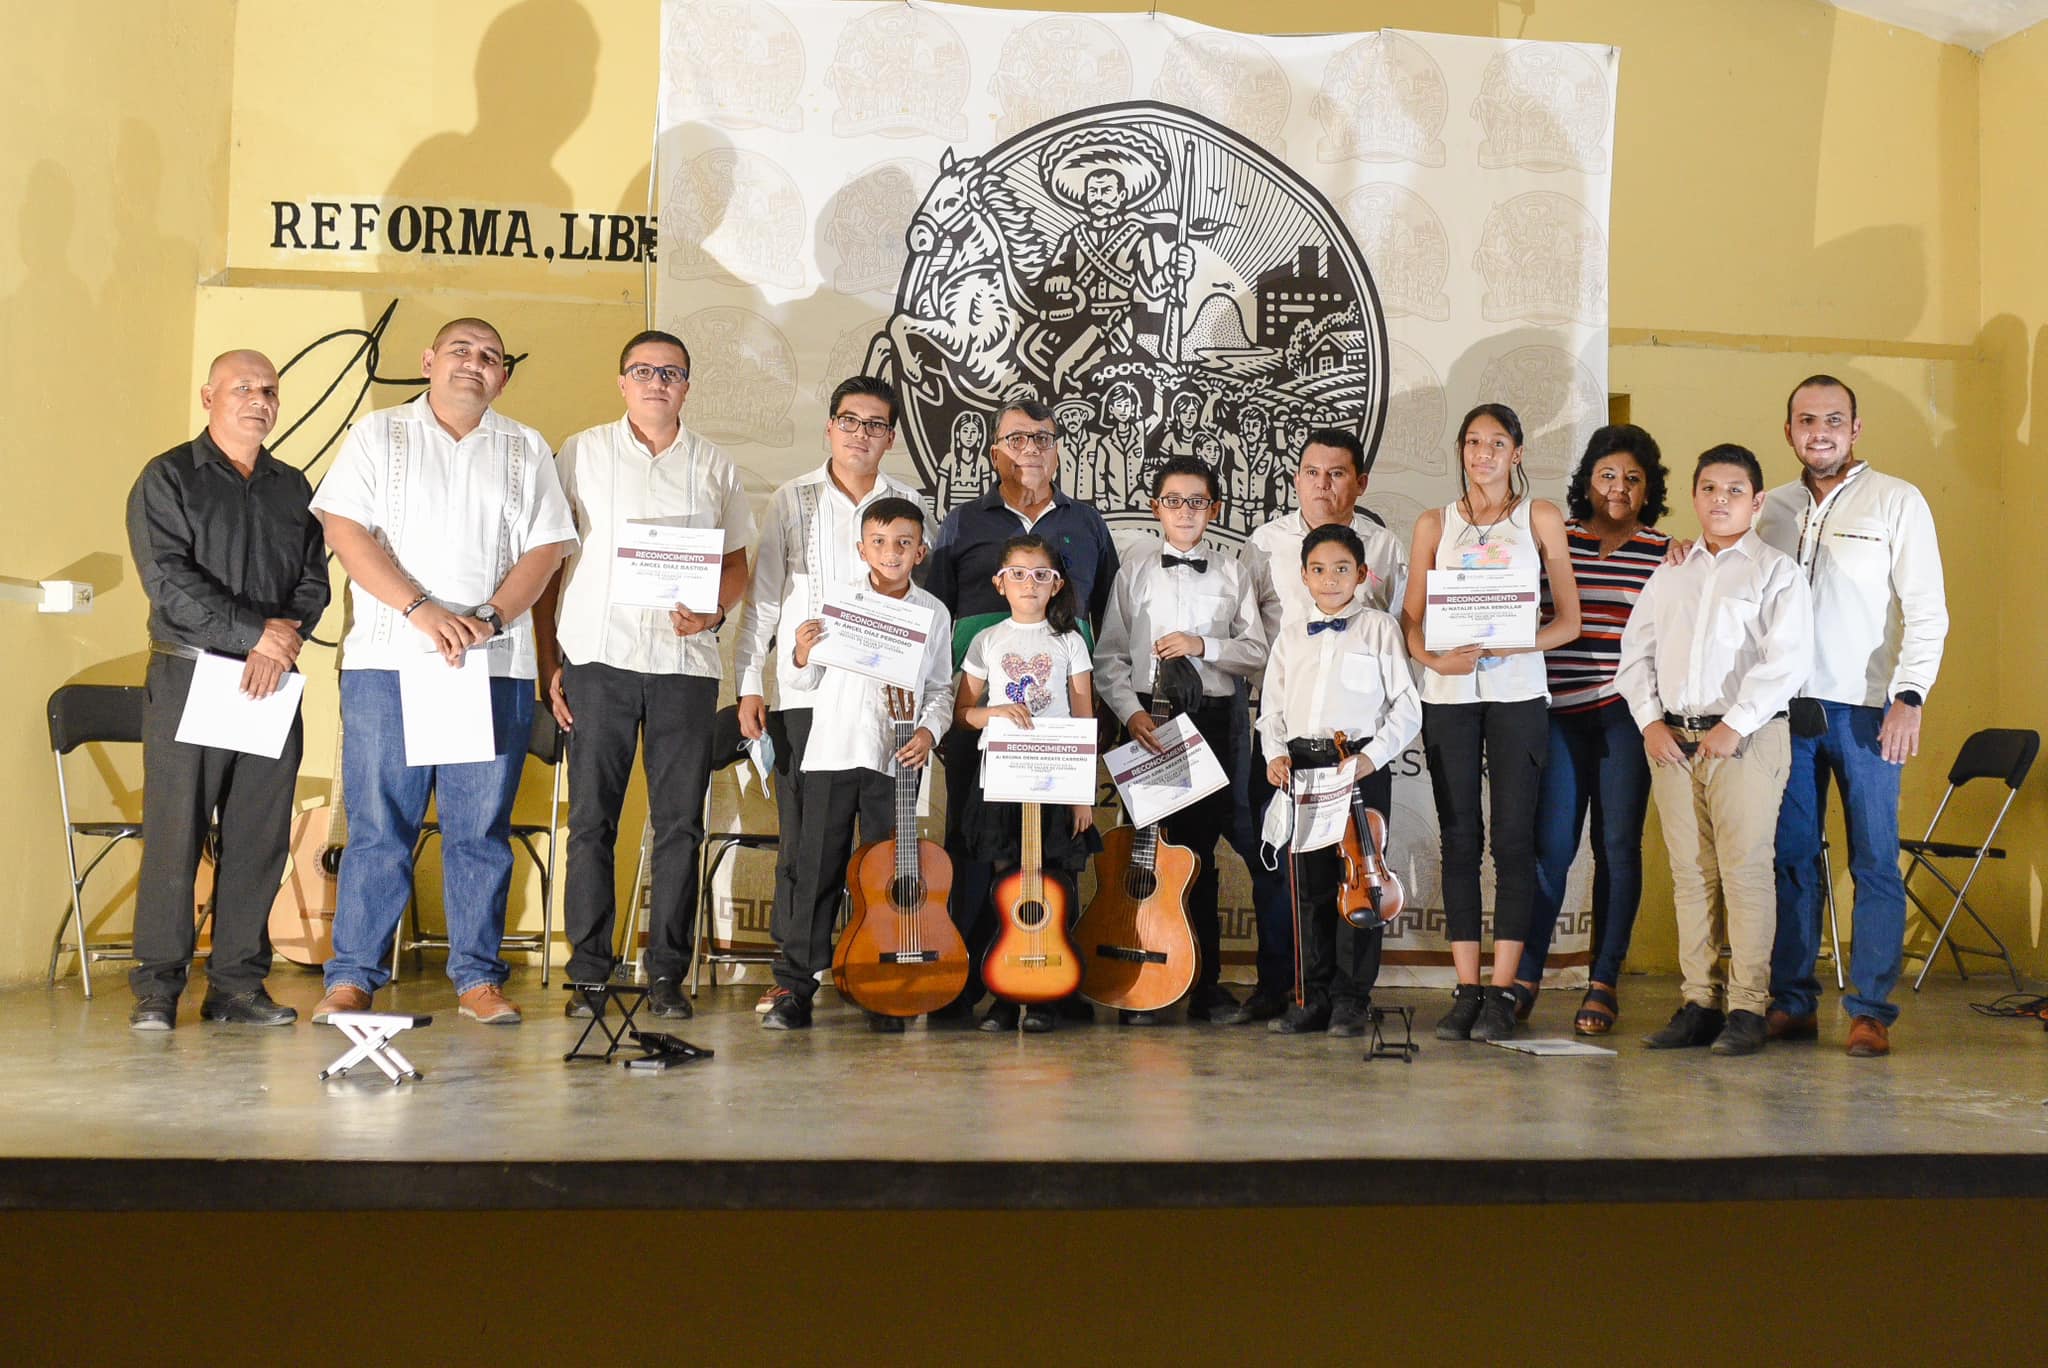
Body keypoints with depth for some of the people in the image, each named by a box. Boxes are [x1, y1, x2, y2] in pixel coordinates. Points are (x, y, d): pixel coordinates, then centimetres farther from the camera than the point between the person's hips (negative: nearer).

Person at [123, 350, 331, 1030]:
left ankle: (238, 983, 9)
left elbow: (314, 581, 10)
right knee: (174, 832, -4)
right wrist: (255, 633, -13)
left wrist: (281, 647, -8)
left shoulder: (292, 489, 17)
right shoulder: (167, 479, 4)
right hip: (187, 676, -4)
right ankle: (157, 986, 4)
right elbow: (168, 580, -8)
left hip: (272, 681, 4)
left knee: (260, 838, 2)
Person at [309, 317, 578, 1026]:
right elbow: (345, 529, 0)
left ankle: (478, 977, 10)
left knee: (482, 829, 3)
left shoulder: (526, 450, 15)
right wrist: (421, 609, -12)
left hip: (497, 668, 2)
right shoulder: (379, 435, 11)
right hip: (388, 661, -1)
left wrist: (489, 617, -10)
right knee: (378, 826, -2)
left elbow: (546, 547, 7)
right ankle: (352, 977, 6)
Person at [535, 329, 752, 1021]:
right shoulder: (582, 453, 8)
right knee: (591, 819, -1)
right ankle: (588, 972, 7)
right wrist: (549, 659, 0)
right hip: (597, 657, -1)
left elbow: (736, 562, 17)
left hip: (686, 660, 1)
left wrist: (715, 610, -5)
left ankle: (668, 973, 9)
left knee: (680, 821, 1)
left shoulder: (714, 466, 13)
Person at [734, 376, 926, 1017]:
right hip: (802, 693, 0)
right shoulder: (792, 500, 9)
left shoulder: (908, 503, 11)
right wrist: (749, 685, -1)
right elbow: (763, 597, 7)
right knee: (800, 833, 1)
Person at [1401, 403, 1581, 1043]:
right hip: (1448, 695, 2)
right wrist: (1435, 657, -11)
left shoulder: (1540, 517, 8)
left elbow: (1567, 619, 4)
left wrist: (1506, 646, -13)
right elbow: (1412, 619, 10)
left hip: (1517, 693, -2)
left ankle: (1502, 992, -1)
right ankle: (1466, 990, 5)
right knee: (1459, 838, 1)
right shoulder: (1434, 524, 12)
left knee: (1513, 838, -5)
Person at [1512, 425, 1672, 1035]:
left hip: (1627, 713, 0)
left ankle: (1604, 983, 10)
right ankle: (1525, 975, 8)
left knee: (1618, 846, 2)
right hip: (1560, 710, 0)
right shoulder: (1555, 542, 8)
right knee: (1551, 845, -2)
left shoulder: (1665, 552, 8)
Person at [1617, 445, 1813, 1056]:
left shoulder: (1775, 571, 2)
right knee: (1690, 873, 6)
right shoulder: (1670, 574, 17)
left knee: (1745, 870, -6)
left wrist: (1735, 725, -14)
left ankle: (1747, 1009, 0)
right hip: (1672, 738, 5)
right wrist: (1650, 721, 2)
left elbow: (1787, 659, -9)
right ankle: (1699, 1003, 11)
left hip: (1747, 737, -5)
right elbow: (1636, 650, 16)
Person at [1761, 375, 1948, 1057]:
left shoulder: (1896, 501, 2)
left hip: (1865, 708, -3)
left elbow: (1926, 609, -2)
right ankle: (1792, 1003, 12)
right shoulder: (1772, 508, 13)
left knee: (1875, 863, -2)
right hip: (1787, 705, 3)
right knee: (1791, 859, 5)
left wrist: (1910, 697, -13)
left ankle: (1871, 1011, 3)